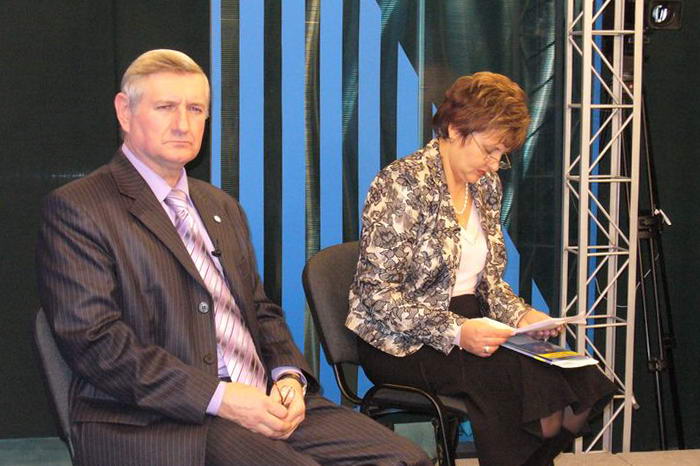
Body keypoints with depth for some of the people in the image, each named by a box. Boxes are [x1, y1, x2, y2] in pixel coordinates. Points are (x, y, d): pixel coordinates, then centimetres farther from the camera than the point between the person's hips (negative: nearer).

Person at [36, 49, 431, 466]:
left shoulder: (222, 207, 22)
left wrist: (289, 374, 0)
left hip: (264, 401, 7)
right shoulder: (76, 210, -2)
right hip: (162, 425, -7)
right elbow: (95, 341, -12)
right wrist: (218, 396, -17)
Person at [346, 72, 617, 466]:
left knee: (578, 381, -20)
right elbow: (377, 291, -17)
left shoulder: (486, 187, 11)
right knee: (517, 373, -30)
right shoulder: (403, 183, -13)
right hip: (400, 342, -6)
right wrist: (454, 332, -26)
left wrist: (519, 314, -2)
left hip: (467, 324, 7)